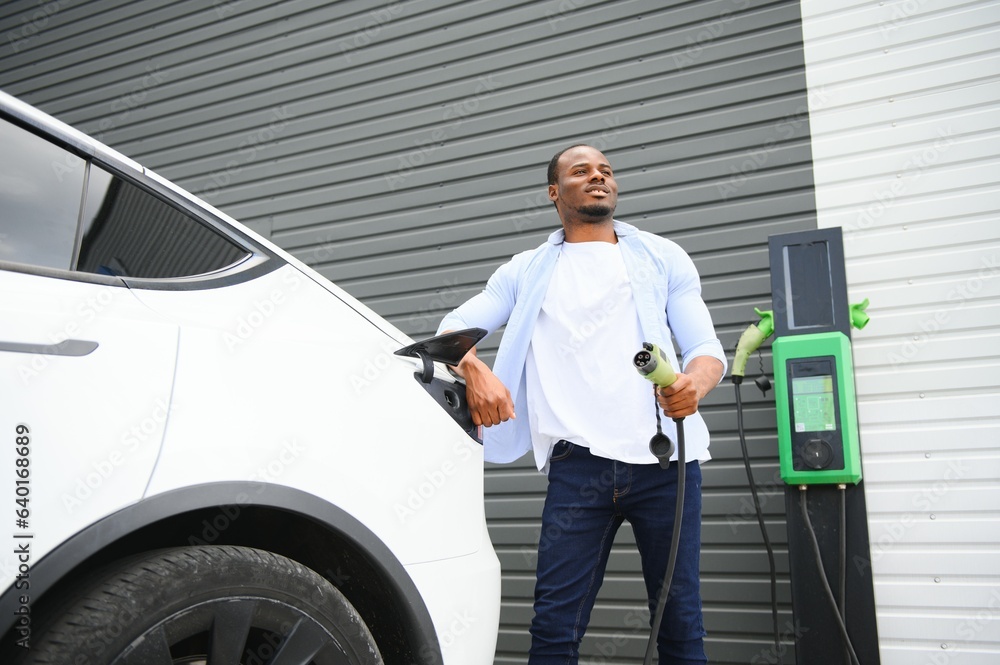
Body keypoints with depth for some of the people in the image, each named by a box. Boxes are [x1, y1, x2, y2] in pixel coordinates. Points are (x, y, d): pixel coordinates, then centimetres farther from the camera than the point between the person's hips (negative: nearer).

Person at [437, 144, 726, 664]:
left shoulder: (662, 257, 16)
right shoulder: (526, 271, 17)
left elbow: (706, 347, 8)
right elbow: (455, 325, 8)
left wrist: (695, 383, -17)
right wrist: (474, 369, -16)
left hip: (666, 462, 1)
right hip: (579, 465, 0)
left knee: (680, 621, 4)